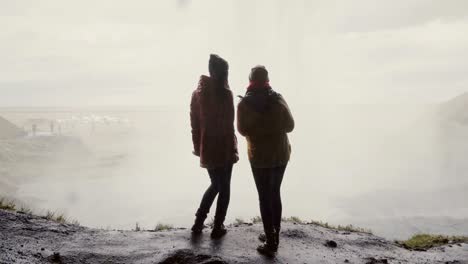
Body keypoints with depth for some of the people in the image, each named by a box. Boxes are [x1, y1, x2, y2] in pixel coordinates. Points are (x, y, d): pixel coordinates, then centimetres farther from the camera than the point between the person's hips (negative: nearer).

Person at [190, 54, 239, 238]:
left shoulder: (198, 92, 3)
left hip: (206, 149, 5)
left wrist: (197, 147, 14)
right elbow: (228, 126, -15)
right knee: (224, 187, 11)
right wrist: (233, 151, -8)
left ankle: (199, 222, 21)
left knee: (215, 184, 23)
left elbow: (194, 123, 6)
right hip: (223, 149, -5)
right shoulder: (224, 93, -15)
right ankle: (218, 227, 17)